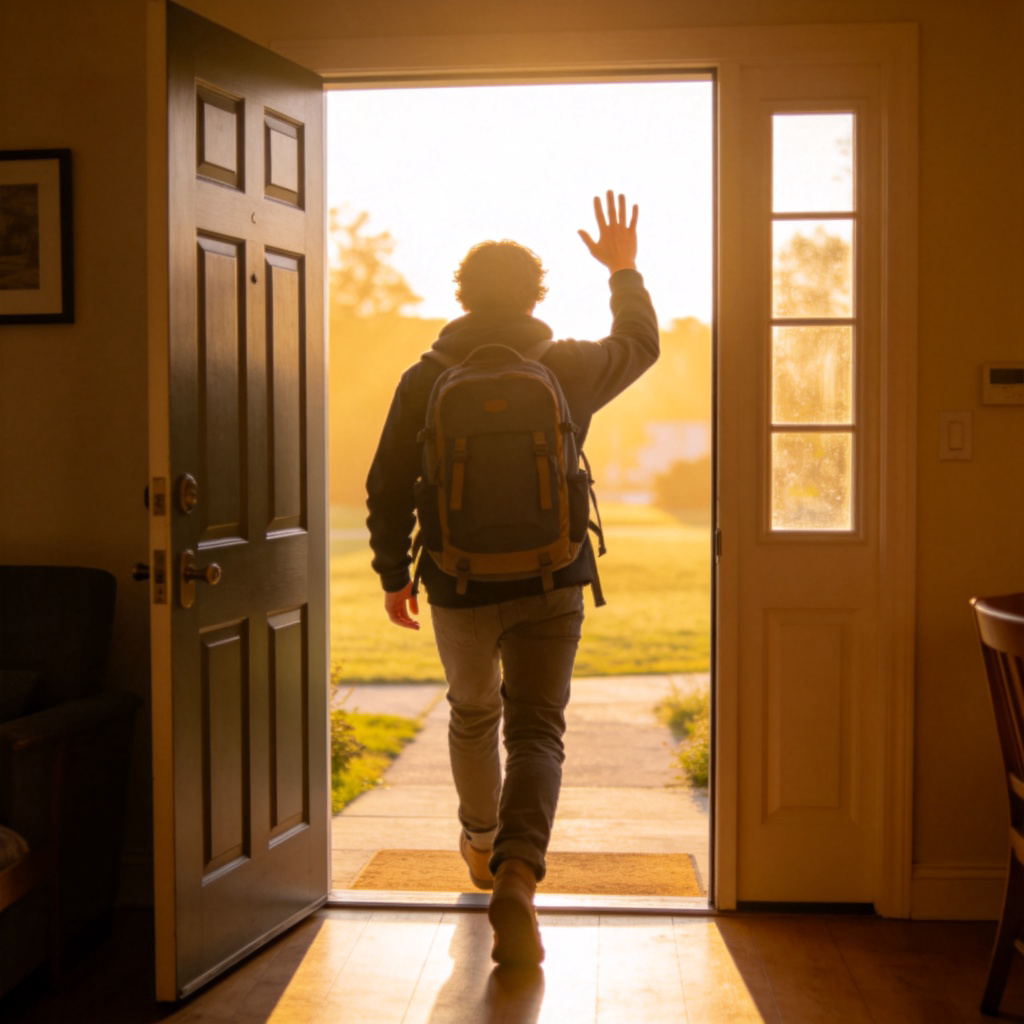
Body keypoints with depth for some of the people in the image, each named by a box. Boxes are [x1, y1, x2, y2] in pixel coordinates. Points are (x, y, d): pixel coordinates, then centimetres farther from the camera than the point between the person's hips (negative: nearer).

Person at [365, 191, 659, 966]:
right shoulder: (569, 368, -1)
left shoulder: (426, 380, -3)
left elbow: (388, 488, -2)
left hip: (460, 588, 1)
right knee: (537, 731, 0)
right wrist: (624, 271, 32)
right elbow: (641, 344, 19)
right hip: (552, 583, -1)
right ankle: (517, 878, -20)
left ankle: (482, 846, 43)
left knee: (473, 715, 23)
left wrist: (394, 576, 9)